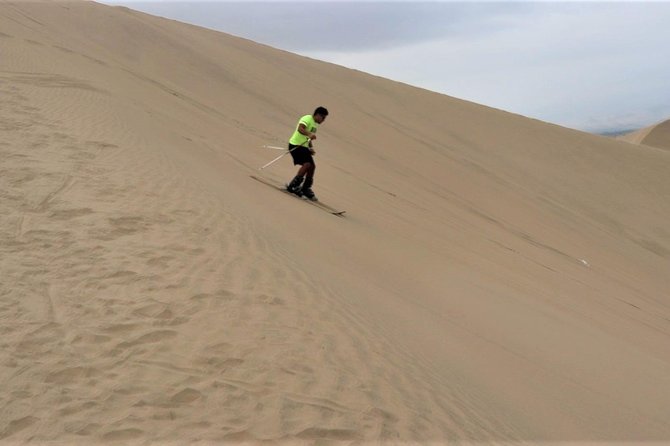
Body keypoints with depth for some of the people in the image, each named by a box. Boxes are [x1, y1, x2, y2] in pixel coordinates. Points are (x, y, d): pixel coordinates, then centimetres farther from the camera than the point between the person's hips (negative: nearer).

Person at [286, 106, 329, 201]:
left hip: (303, 147, 9)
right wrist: (309, 134, -44)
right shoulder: (307, 119, -11)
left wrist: (311, 147, 11)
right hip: (295, 145, -9)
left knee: (312, 166, 3)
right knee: (307, 164, -22)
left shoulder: (315, 124, 18)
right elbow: (300, 129, -29)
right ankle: (293, 186, -16)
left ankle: (306, 189, 14)